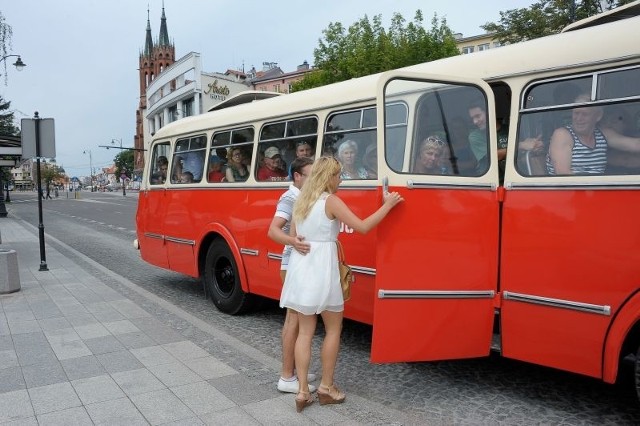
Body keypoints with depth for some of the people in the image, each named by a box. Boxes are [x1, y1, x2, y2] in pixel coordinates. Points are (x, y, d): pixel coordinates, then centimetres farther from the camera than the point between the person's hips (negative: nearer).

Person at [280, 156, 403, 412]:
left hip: (300, 266, 7)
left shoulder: (301, 201, 13)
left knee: (305, 331, 10)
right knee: (333, 328, 11)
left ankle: (302, 391, 12)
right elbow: (362, 227, -13)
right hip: (322, 268, -6)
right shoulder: (331, 201, -8)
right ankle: (326, 387, 19)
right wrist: (388, 205, -5)